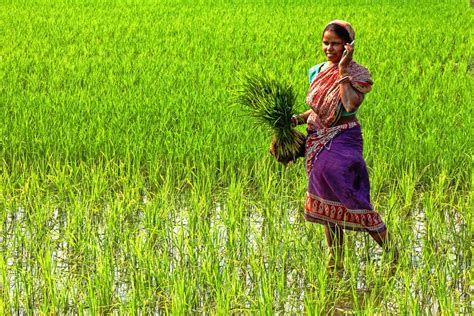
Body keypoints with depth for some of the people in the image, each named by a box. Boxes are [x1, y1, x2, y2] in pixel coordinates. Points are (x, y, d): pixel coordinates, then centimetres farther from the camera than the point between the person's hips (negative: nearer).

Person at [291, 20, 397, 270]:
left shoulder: (357, 73, -7)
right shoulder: (316, 72, 10)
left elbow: (351, 104, -25)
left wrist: (343, 71, -22)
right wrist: (298, 118, 1)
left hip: (343, 142, -6)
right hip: (317, 143, 6)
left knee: (350, 200, -14)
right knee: (326, 203, 8)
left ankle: (392, 254, -3)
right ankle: (335, 264, 16)